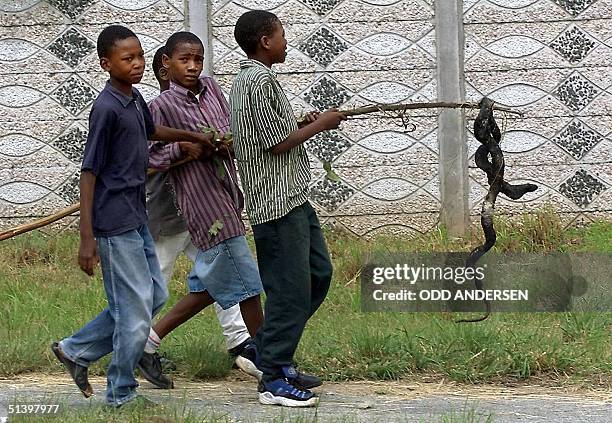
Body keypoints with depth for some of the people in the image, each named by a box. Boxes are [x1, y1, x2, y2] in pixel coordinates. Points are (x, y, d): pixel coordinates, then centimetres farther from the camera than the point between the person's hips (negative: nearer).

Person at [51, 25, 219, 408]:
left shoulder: (135, 99, 8)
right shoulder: (107, 108, -18)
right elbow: (89, 173, -18)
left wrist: (193, 136, 42)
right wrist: (87, 238, -20)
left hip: (136, 217, 9)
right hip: (115, 224, -9)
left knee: (155, 295, 16)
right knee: (136, 309, -3)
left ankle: (77, 350, 24)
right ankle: (122, 393, 12)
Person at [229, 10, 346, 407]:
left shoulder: (253, 78, 17)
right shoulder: (259, 81, -15)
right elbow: (277, 143, -18)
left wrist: (304, 123, 11)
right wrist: (319, 124, -5)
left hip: (293, 198, 11)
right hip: (278, 202, -11)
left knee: (318, 273, 16)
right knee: (291, 287, -7)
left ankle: (265, 350, 21)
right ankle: (274, 379, 0)